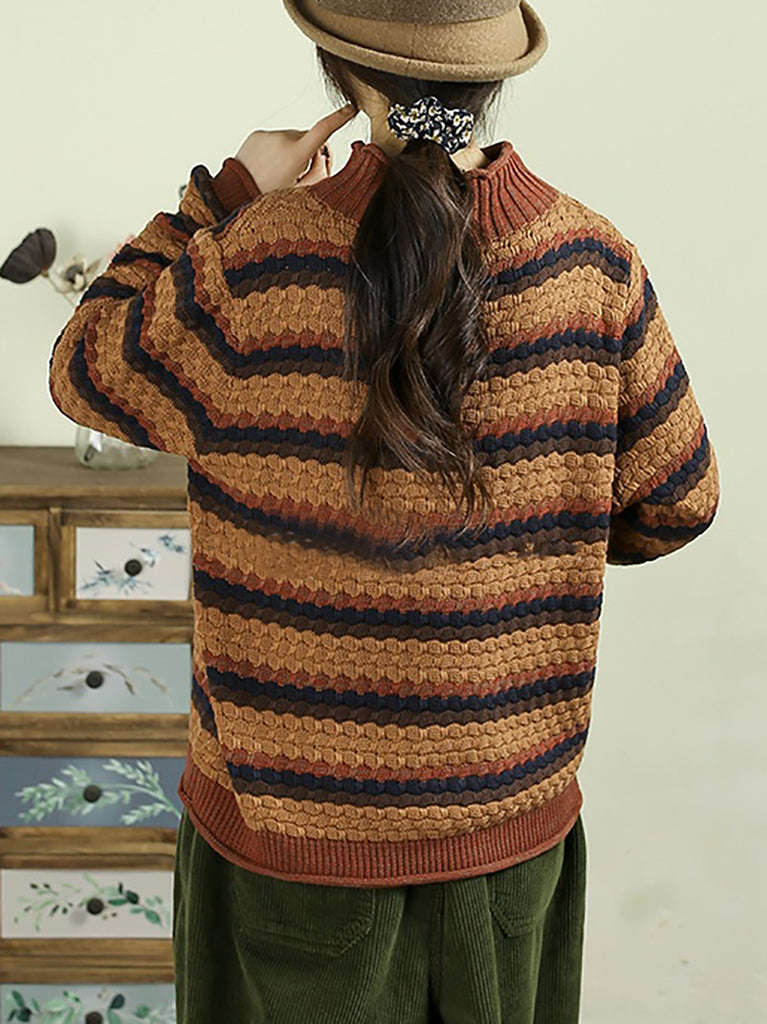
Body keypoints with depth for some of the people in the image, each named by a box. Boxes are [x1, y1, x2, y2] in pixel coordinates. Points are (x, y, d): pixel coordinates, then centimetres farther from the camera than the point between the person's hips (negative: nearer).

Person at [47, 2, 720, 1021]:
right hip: (513, 818, 2)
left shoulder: (255, 267, -20)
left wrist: (228, 195, 1)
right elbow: (675, 499, 0)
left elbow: (87, 370, -1)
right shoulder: (591, 264, -12)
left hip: (291, 801, -2)